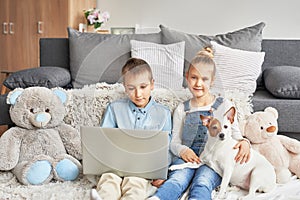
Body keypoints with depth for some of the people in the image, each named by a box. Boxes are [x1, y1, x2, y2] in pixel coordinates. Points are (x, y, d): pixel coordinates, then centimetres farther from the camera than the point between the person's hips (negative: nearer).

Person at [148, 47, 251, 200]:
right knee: (177, 179, -33)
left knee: (203, 183, -35)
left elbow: (235, 134, 13)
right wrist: (182, 150, -10)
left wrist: (244, 142, -12)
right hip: (188, 157, 1)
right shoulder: (182, 109, 20)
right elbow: (174, 141, 14)